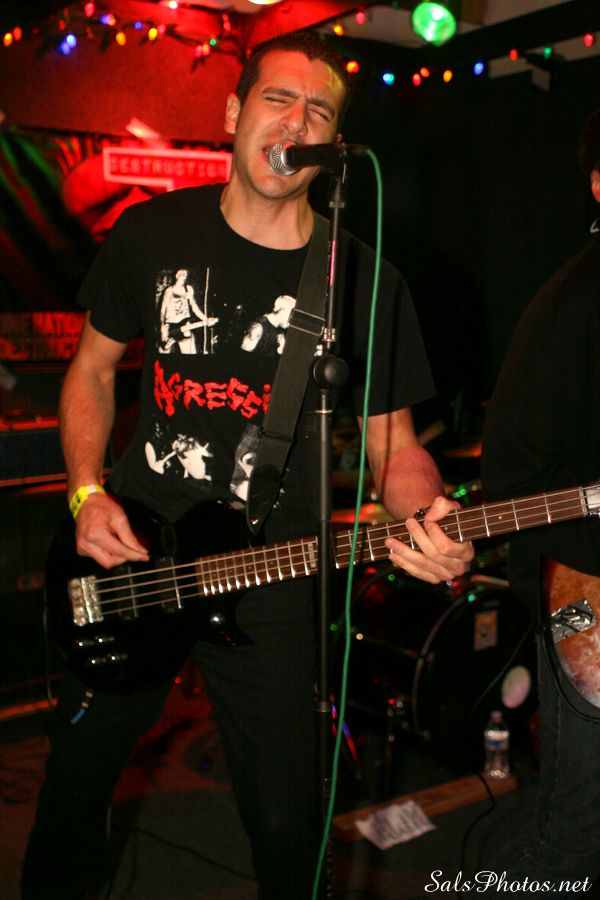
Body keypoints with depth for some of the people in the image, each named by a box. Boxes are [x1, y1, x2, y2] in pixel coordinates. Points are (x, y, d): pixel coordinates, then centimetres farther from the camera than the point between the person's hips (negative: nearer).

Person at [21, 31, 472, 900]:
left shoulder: (364, 280, -8)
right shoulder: (151, 233, -3)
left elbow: (395, 442, -2)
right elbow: (93, 368, 8)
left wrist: (428, 518, -24)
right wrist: (87, 495, -6)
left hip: (270, 589, -2)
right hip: (126, 560, 3)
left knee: (286, 821, 9)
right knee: (79, 770, 22)